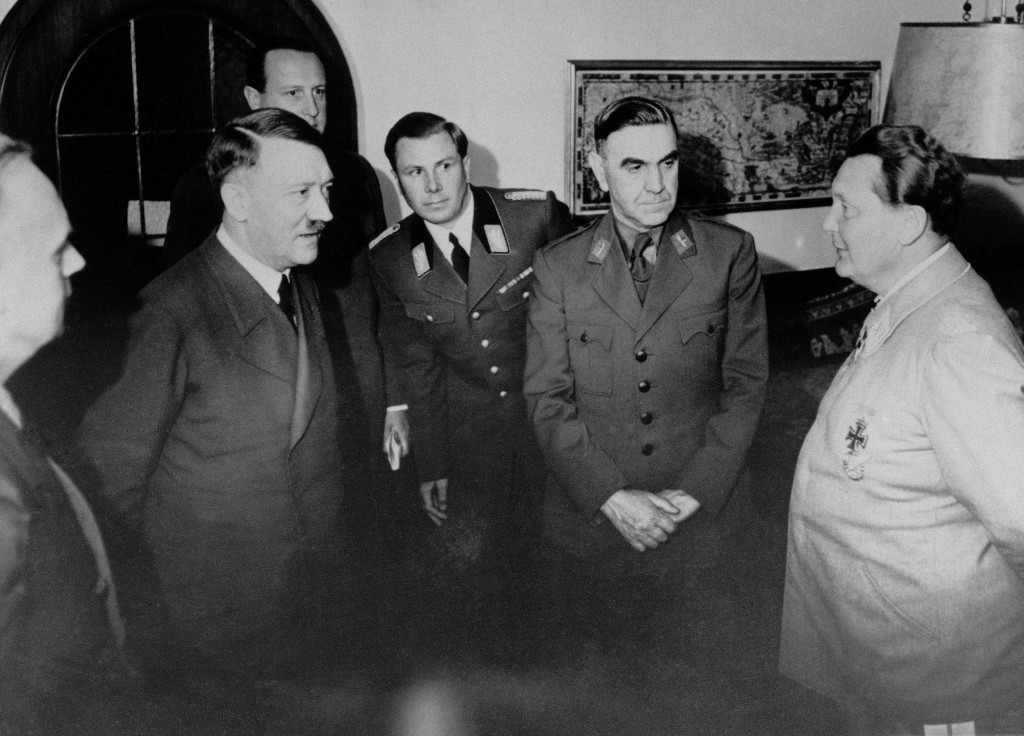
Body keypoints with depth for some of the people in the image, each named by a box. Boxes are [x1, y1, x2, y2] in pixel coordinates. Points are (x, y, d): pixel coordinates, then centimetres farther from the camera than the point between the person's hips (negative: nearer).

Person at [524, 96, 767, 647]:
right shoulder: (558, 267, -3)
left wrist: (696, 492, -11)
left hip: (699, 515, 0)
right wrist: (612, 496, -15)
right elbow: (548, 399, -4)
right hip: (590, 515, 0)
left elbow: (746, 382, -2)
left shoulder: (730, 254, -3)